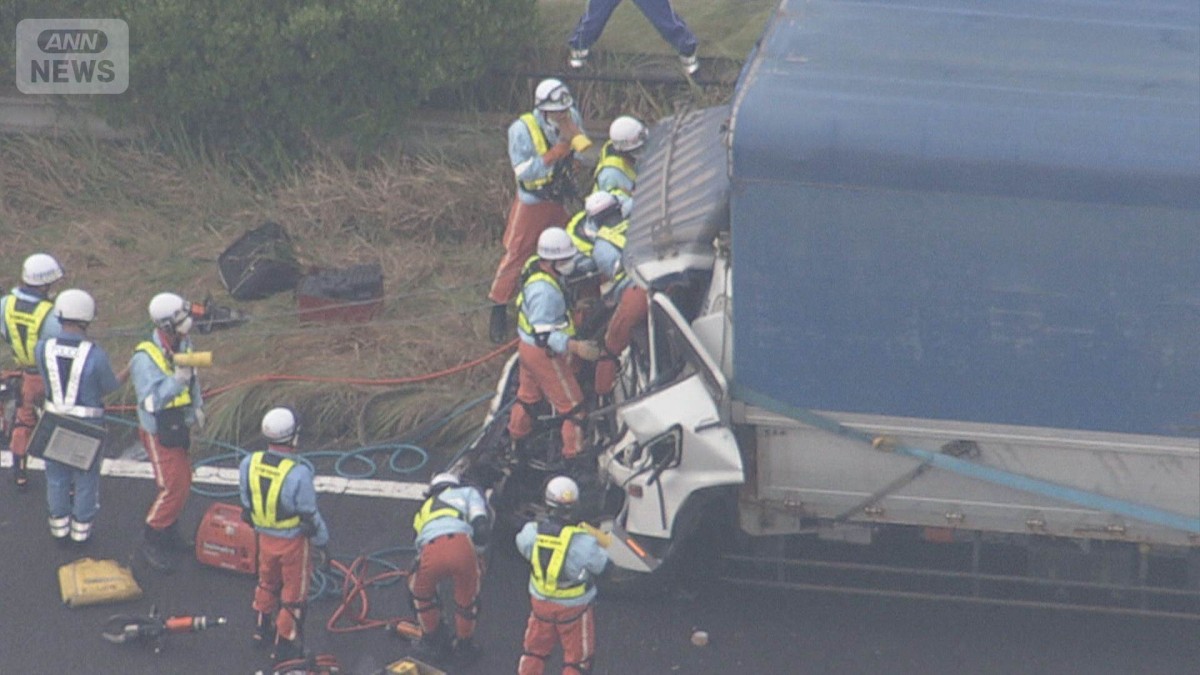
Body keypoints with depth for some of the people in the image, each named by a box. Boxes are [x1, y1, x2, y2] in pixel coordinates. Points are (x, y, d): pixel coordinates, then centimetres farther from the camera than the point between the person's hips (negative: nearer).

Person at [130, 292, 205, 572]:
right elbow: (150, 401, -31)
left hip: (179, 427, 8)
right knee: (172, 487, -8)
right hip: (158, 433, -8)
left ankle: (170, 532, 36)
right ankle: (150, 542, 7)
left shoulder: (183, 345, -1)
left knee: (183, 482, 17)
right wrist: (176, 381, -41)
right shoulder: (146, 358, -27)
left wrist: (197, 406, 6)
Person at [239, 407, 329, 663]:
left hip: (264, 535, 5)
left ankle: (263, 629, 48)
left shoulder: (249, 464, -14)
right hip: (293, 541, -5)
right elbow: (310, 515, -20)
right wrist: (322, 543, -3)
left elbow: (247, 505, 1)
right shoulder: (298, 474, -31)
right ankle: (285, 645, 26)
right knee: (293, 592, 15)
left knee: (268, 582, 30)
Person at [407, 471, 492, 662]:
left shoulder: (424, 510, 43)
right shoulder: (468, 492, 31)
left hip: (431, 550, 2)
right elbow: (481, 527, 10)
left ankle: (433, 640, 45)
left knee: (420, 589, 34)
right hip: (461, 546, -2)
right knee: (467, 595, 27)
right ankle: (465, 644, 43)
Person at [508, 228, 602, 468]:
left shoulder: (535, 265, -7)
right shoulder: (545, 291, -36)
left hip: (527, 346, 10)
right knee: (572, 405, 5)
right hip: (545, 354, -10)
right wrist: (575, 347, -40)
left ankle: (517, 436, 51)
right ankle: (574, 453, 14)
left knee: (528, 395, 31)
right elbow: (544, 335, -34)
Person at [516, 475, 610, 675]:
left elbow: (522, 544, 5)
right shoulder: (583, 543, -29)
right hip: (574, 607, -4)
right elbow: (602, 565, -13)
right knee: (578, 657, 15)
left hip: (541, 601, 4)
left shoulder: (532, 532, -19)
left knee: (534, 650, 25)